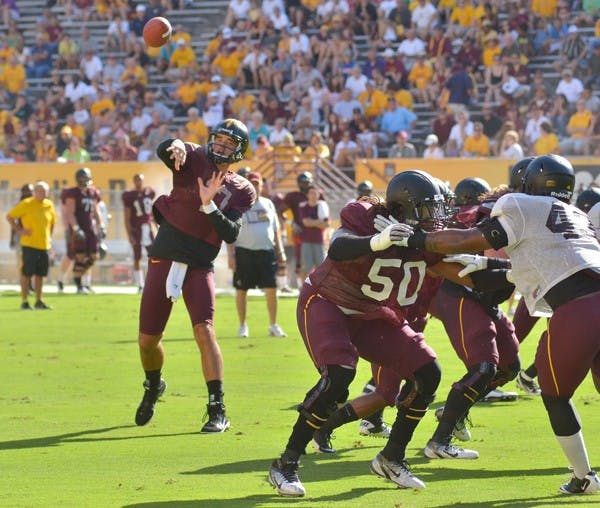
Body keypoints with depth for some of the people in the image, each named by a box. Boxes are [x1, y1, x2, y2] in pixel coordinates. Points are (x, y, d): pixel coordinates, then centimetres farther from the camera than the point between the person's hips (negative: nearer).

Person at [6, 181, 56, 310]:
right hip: (29, 245, -5)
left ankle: (39, 301, 20)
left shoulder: (49, 205, 8)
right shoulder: (26, 204, -8)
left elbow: (52, 221, 26)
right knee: (27, 273, -3)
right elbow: (9, 216, -4)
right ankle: (24, 302, 1)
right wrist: (19, 230, -9)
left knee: (40, 274, 10)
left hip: (44, 245, 5)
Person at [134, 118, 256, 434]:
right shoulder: (194, 159, 2)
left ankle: (217, 411, -14)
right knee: (147, 339, 6)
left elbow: (231, 234, -8)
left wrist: (209, 205, -21)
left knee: (204, 331, -18)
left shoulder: (242, 191, 4)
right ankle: (153, 387, 38)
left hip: (199, 265, -1)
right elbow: (164, 150, -21)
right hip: (165, 257, 1)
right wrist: (176, 146, -44)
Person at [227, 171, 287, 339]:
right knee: (241, 290, 3)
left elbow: (276, 230, 17)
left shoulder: (268, 204, 13)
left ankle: (273, 325, 6)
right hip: (244, 252, -3)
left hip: (267, 251, 3)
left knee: (272, 288, -4)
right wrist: (230, 254, -11)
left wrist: (280, 252, 11)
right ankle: (242, 326, 14)